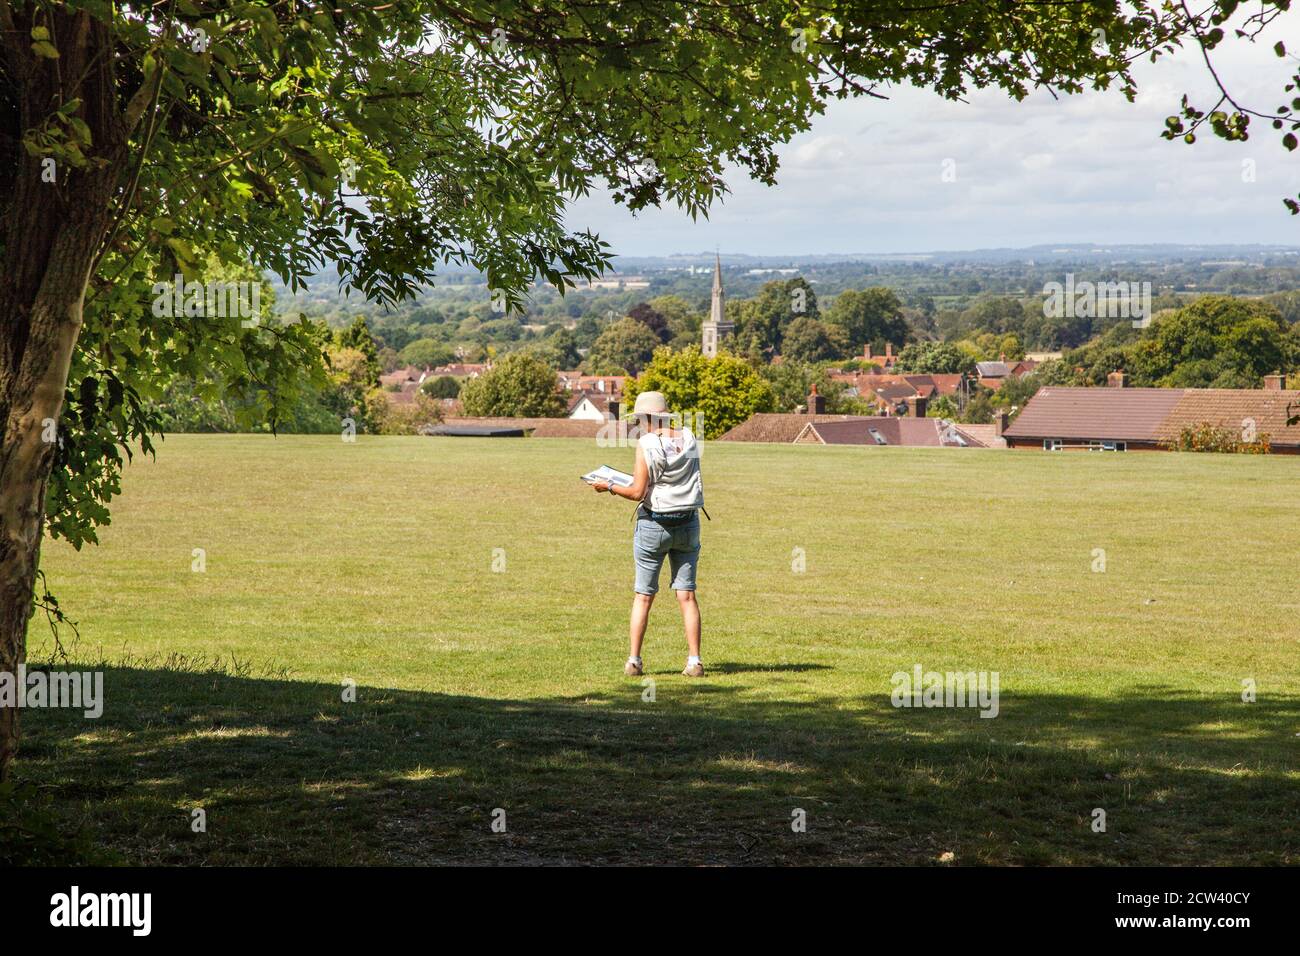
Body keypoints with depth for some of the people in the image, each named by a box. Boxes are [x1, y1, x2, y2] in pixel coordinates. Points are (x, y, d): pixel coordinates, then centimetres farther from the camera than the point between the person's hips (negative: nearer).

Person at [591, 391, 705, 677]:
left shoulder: (646, 444, -13)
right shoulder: (689, 438, 3)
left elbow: (637, 493, -15)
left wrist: (609, 487, 0)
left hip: (654, 524, -4)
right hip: (688, 524, 4)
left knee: (643, 595, 4)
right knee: (687, 595, 5)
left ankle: (633, 661, 3)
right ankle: (694, 661, 0)